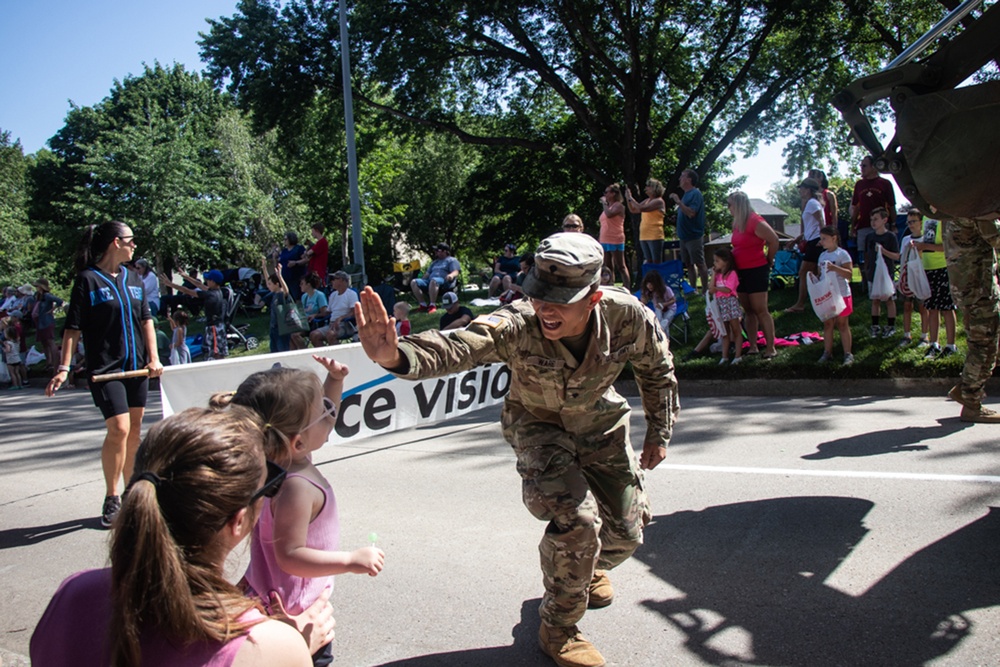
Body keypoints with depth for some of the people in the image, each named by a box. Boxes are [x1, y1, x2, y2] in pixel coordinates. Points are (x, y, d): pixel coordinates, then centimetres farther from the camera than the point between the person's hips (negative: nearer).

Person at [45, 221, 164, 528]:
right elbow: (73, 327, -8)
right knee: (118, 429, -13)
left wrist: (154, 358, 5)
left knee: (134, 430, 10)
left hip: (137, 367, 6)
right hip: (105, 368, -6)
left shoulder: (133, 278, 11)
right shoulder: (88, 280, -6)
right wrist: (64, 368, -14)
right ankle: (111, 499, 3)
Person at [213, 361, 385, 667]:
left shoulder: (285, 456, -7)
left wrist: (334, 381, -2)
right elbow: (289, 555, -33)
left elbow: (322, 421, 11)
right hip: (295, 606, -9)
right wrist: (351, 560, -32)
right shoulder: (296, 487, -35)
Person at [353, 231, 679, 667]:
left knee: (626, 531, 8)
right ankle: (558, 628, 4)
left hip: (600, 422, 4)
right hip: (538, 424, -3)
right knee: (577, 519, -24)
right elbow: (456, 348, -55)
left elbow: (657, 369, -5)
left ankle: (588, 565, 47)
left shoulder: (627, 317, -27)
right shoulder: (517, 326, -36)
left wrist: (659, 433, 2)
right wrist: (395, 356, -75)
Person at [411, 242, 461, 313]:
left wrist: (451, 275, -27)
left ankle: (432, 305, -42)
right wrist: (422, 280, 15)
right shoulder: (435, 262, 35)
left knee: (434, 281, -42)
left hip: (445, 282, -7)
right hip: (430, 281, 7)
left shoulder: (452, 260, 13)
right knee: (414, 282, -15)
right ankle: (423, 305, -25)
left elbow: (456, 272, -4)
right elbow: (428, 273, 33)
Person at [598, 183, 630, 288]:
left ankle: (627, 289, -7)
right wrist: (599, 239, 17)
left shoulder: (618, 205, -5)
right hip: (604, 241, 8)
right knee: (608, 267, 8)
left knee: (621, 267, -7)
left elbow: (609, 214, -26)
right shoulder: (607, 207, 18)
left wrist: (604, 203, -11)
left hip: (615, 241, -8)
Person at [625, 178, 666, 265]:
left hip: (654, 236, -8)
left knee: (656, 263, -7)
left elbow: (641, 208, -20)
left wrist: (630, 198, -12)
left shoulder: (659, 201, -8)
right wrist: (627, 198, 8)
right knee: (649, 262, 10)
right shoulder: (646, 201, 16)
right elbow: (633, 210, 20)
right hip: (644, 236, 8)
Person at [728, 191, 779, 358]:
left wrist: (768, 261, -3)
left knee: (760, 310, -6)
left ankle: (771, 349, 1)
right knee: (748, 311, 11)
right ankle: (753, 347, 17)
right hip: (741, 271, 8)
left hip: (756, 270, -8)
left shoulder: (755, 222, -16)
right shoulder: (737, 224, 9)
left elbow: (774, 241, -15)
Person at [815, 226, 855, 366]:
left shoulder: (842, 254, -10)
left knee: (842, 324, 0)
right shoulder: (823, 255, 10)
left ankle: (848, 354, 7)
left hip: (841, 295, -6)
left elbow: (849, 273, -16)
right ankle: (827, 352, 18)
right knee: (827, 324, 10)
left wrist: (835, 268, -30)